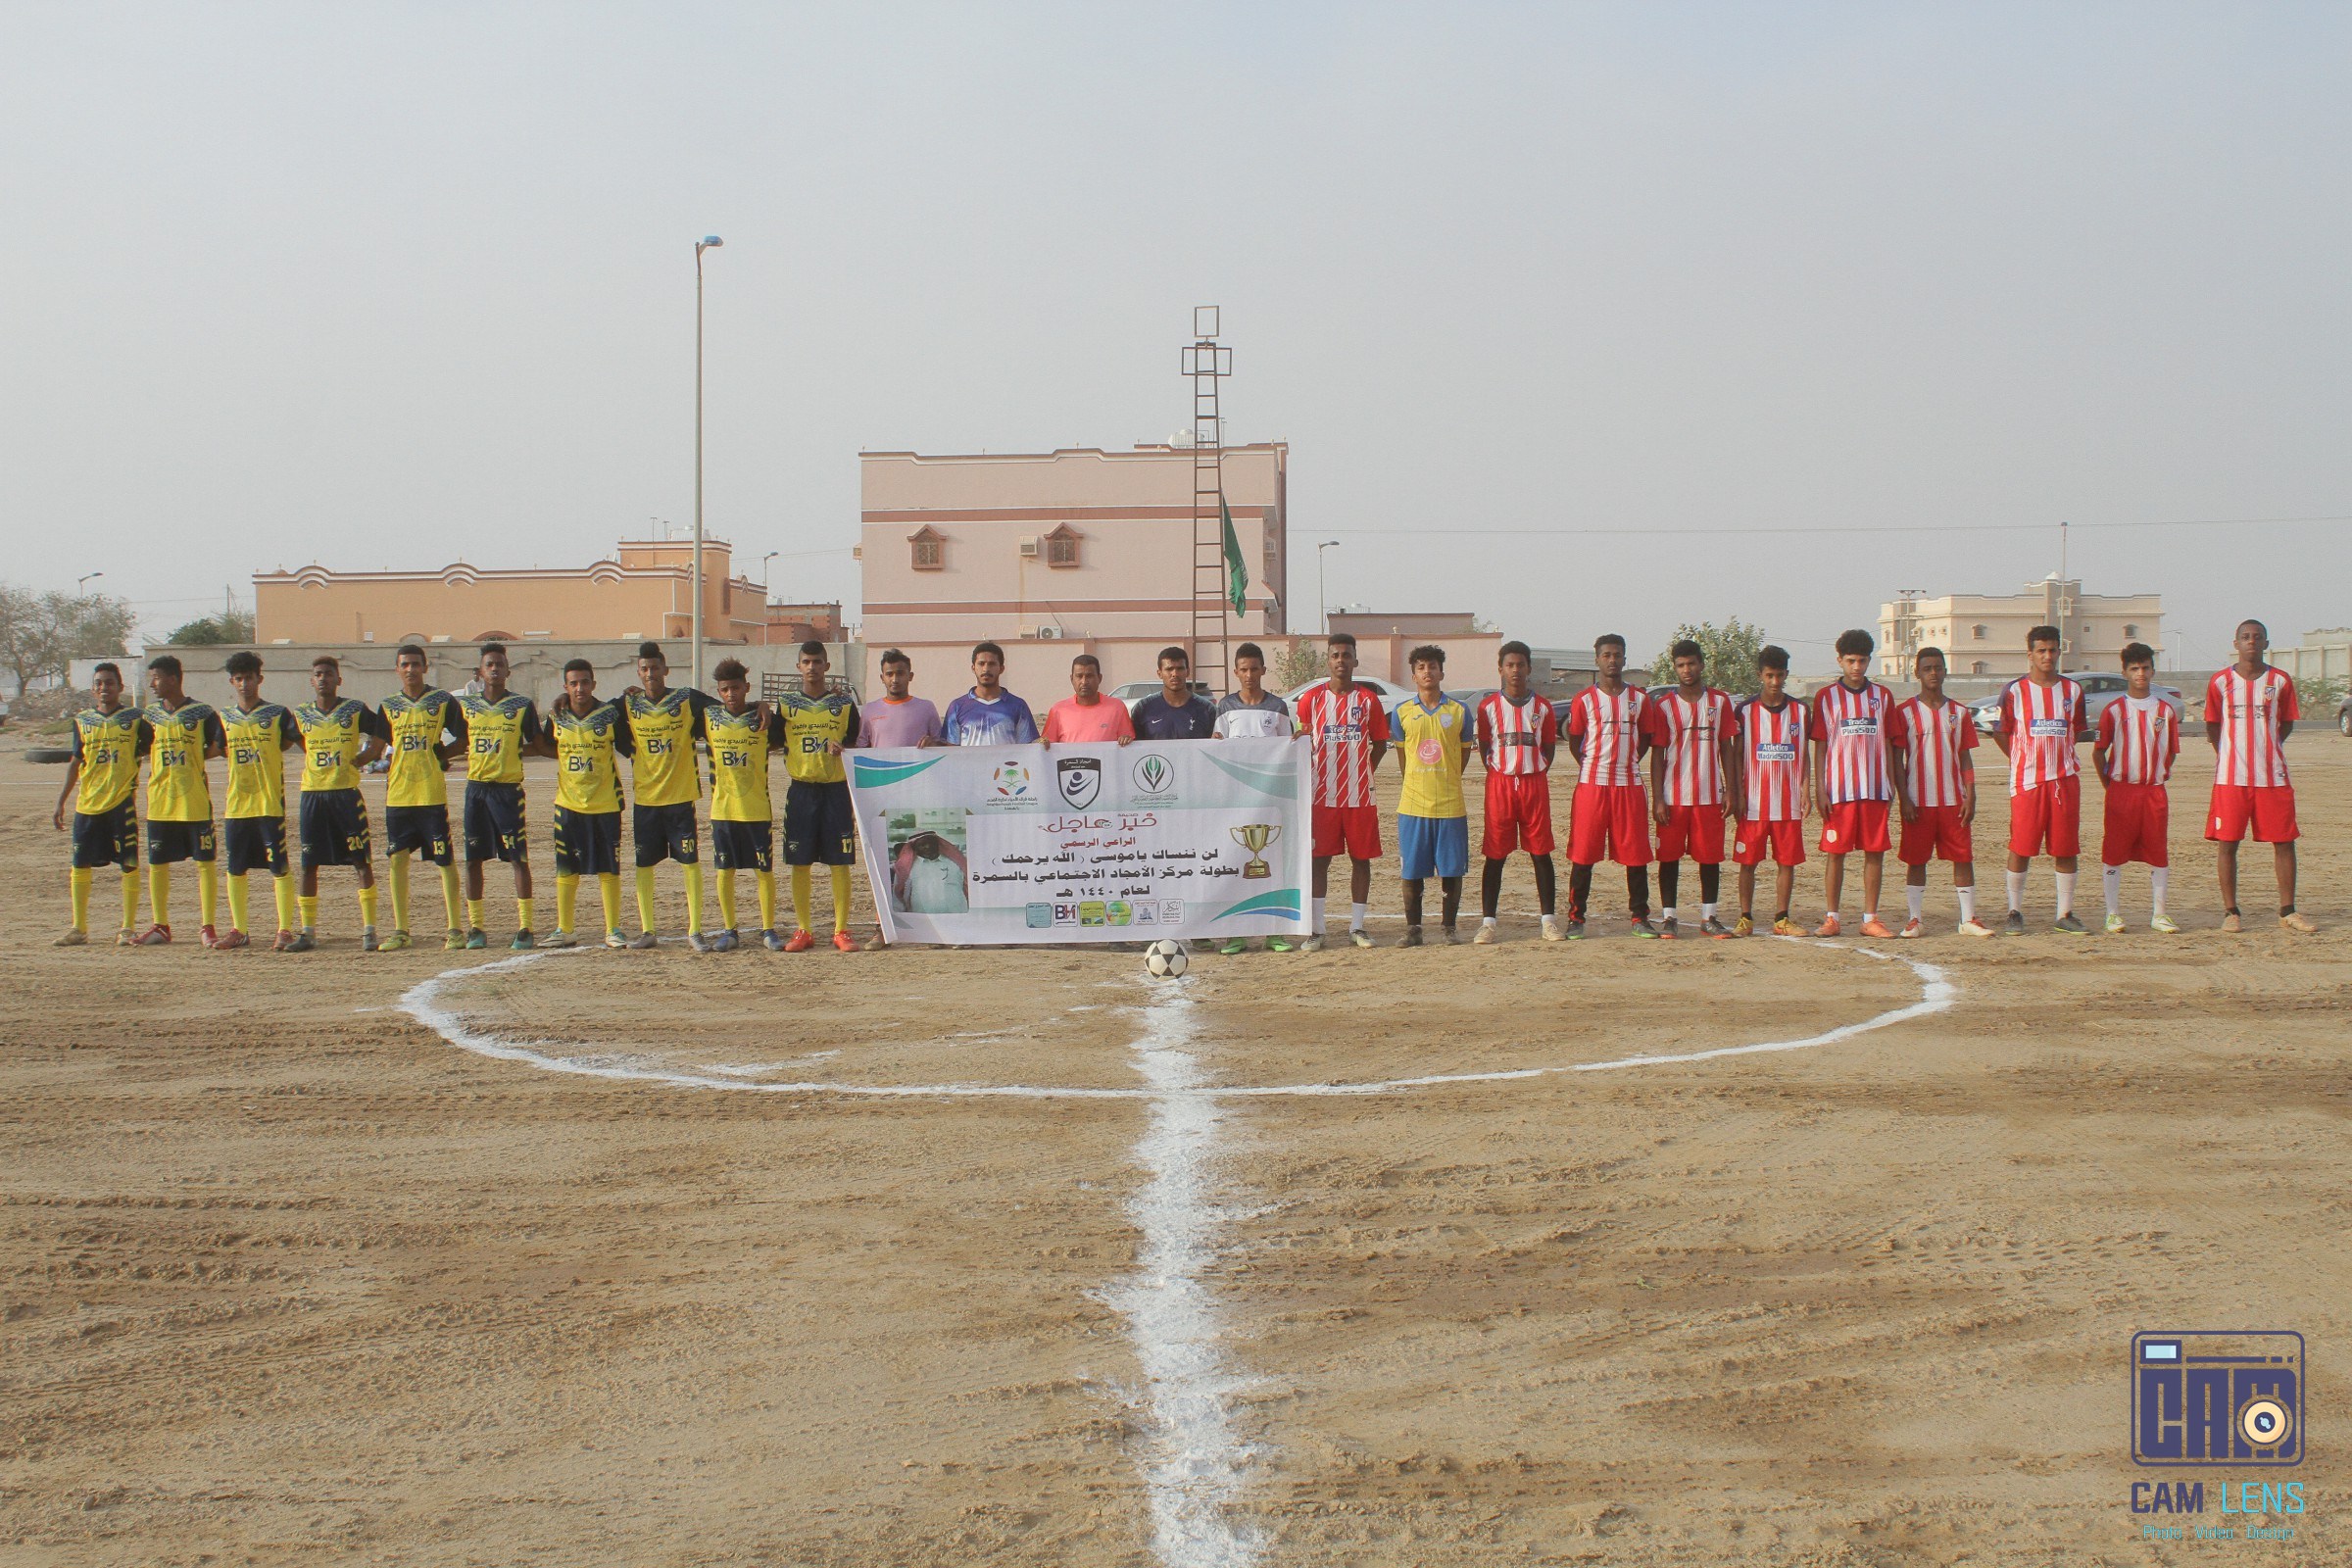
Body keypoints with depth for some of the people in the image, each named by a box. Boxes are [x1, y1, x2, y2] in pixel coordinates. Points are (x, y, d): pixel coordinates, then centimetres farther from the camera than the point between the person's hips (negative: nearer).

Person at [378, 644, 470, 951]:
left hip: (433, 793, -3)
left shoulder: (443, 701, 2)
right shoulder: (388, 706, 11)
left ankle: (455, 928, 3)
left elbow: (464, 740, 3)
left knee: (445, 860, -2)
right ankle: (399, 930, 10)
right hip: (397, 795, 4)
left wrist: (439, 755, -6)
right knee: (396, 859, 3)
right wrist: (382, 763, 3)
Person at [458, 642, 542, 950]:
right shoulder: (466, 704, 8)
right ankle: (474, 927, 12)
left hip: (509, 788, -3)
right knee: (473, 858, 4)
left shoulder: (522, 705, 1)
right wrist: (471, 757, 2)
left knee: (519, 858, -5)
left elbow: (536, 743, 9)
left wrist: (516, 750, -3)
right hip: (476, 787, 3)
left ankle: (525, 928, 0)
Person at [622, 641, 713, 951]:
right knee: (643, 864, 6)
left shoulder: (688, 700, -5)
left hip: (681, 796, -3)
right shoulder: (629, 703, 4)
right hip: (645, 798, 3)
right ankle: (646, 930, 16)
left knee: (690, 862, -2)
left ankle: (694, 931, 3)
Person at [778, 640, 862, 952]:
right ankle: (802, 930, 9)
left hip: (836, 789, -1)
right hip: (801, 791, 1)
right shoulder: (786, 704, 7)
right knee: (799, 863, 2)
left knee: (840, 863, -2)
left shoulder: (844, 703, 5)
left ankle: (841, 930, 4)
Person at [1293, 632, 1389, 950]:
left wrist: (1363, 773, 1)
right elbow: (1301, 744, 7)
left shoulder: (1368, 699, 5)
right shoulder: (1311, 698, 3)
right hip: (1322, 795, -1)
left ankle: (1357, 926, 14)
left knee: (1361, 858, 5)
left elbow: (1380, 744, 11)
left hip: (1360, 795, 1)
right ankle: (1315, 929, 3)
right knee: (1319, 859, 0)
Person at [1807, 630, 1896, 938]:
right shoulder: (1826, 696, 3)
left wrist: (1891, 784, 7)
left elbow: (1887, 743, 13)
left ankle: (1870, 918, 9)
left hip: (1875, 789, 2)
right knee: (1836, 852, 1)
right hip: (1839, 789, -2)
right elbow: (1820, 745, 2)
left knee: (1876, 852, 2)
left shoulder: (1882, 696, 9)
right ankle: (1832, 918, 8)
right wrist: (1820, 789, -4)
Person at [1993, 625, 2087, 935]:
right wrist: (2021, 761, 5)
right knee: (2020, 847, -2)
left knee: (2066, 848, 3)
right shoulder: (2015, 691, 0)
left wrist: (2062, 758, 12)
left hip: (2065, 779, 3)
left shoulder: (2073, 690, 8)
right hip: (2026, 781, -3)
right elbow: (2000, 732, 7)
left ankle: (2065, 914, 9)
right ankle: (2015, 912, 7)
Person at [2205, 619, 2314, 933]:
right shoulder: (2220, 681, 2)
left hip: (2272, 775, 1)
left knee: (2284, 841, 2)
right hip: (2231, 777, -1)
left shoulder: (2280, 681, 3)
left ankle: (2287, 911, 11)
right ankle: (2230, 912, 8)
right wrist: (2229, 754, 9)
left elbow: (2287, 724, 13)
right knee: (2227, 843, 0)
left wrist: (2264, 748, 8)